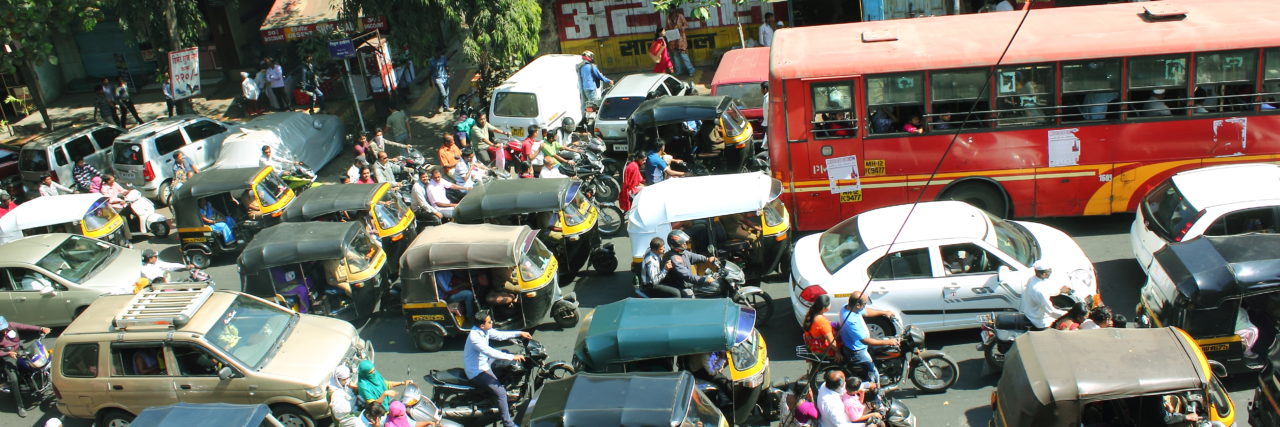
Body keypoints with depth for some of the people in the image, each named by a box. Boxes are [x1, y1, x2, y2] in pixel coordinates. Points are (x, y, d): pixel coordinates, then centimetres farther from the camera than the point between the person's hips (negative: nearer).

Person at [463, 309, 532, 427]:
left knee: (505, 352, 21)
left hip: (484, 362, 10)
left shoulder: (485, 330, -3)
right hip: (477, 372, -10)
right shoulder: (474, 337, -31)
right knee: (501, 392, -20)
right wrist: (512, 357, -37)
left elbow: (499, 335, 9)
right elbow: (490, 352, -37)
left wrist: (519, 333, 1)